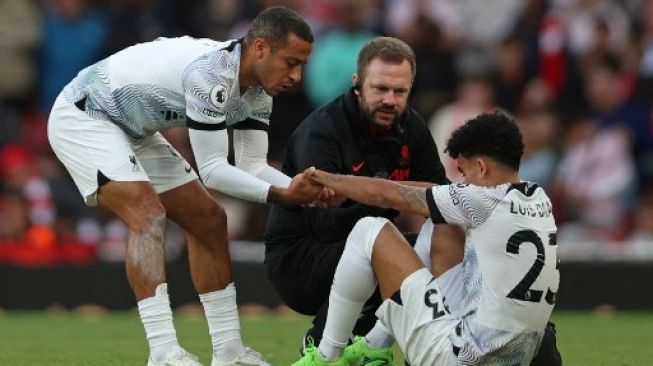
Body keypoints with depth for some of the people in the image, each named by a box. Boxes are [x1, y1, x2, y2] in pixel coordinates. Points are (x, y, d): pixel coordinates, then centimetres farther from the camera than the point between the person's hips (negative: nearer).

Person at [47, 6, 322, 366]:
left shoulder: (258, 89, -5)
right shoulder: (212, 71, -33)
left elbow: (251, 166, -4)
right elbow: (212, 169, -31)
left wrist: (307, 190, -20)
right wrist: (280, 195, -37)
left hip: (132, 130, 10)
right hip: (82, 116, -10)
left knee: (209, 221, 7)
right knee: (148, 213, -28)